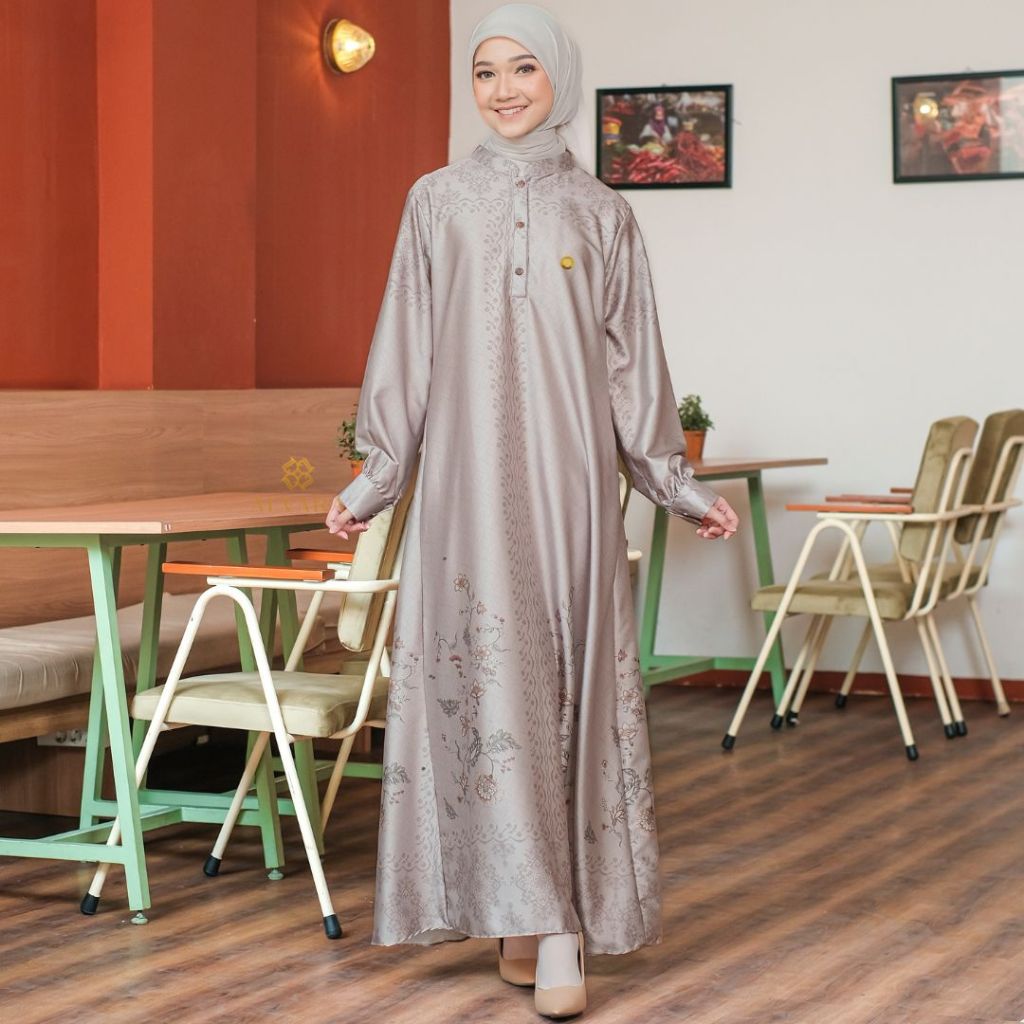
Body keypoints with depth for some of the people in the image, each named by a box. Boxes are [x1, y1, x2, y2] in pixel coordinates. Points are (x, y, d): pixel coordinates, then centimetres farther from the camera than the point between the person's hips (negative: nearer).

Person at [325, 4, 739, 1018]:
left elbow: (632, 360, 11)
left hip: (569, 474, 1)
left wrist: (676, 483, 8)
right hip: (469, 469, -1)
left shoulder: (600, 213, 10)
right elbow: (408, 348, 9)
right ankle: (535, 918, -1)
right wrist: (375, 479, 6)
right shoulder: (439, 202, 8)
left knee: (569, 682, -2)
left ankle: (551, 912, 4)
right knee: (494, 679, -7)